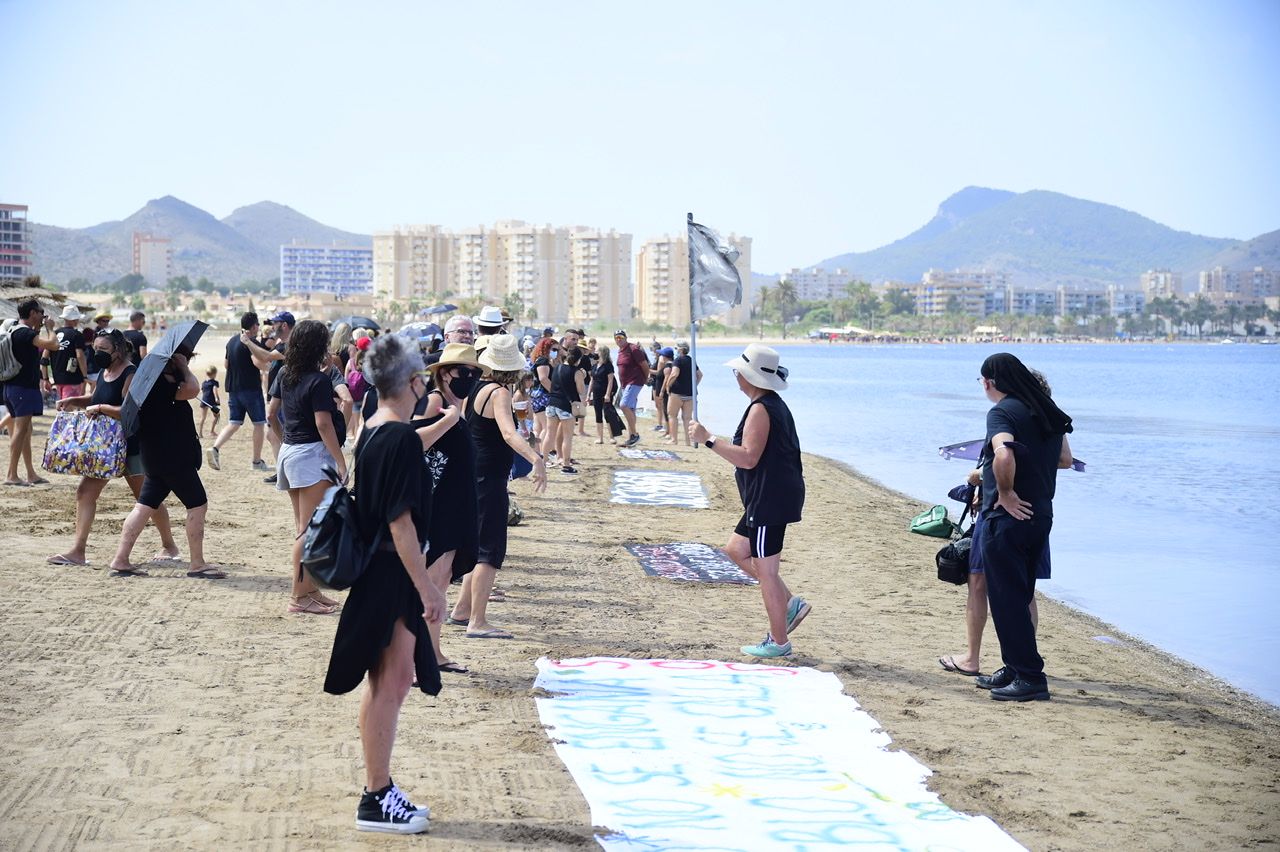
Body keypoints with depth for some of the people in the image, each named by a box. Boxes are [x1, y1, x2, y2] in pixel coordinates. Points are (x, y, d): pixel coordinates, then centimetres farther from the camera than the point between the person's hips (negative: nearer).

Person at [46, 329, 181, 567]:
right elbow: (95, 398, 26)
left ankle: (169, 546, 21)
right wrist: (73, 401, 10)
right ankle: (77, 550, -1)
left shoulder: (130, 375, -18)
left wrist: (100, 408, -25)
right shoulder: (103, 372, 8)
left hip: (131, 446, -8)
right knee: (85, 491, -1)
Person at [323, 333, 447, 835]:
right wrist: (426, 587, -19)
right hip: (392, 576, -10)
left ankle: (381, 790, 24)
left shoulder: (371, 432, 9)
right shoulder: (403, 439, -19)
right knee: (390, 684, -3)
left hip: (375, 572, 10)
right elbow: (401, 521, -21)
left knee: (387, 683, 16)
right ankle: (376, 801, 4)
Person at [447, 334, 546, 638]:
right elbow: (508, 433, -35)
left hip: (473, 475, 9)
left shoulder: (475, 389, 9)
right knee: (491, 551, -8)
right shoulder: (499, 393, -17)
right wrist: (536, 459, -49)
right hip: (489, 479, -9)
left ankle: (463, 609, 27)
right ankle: (477, 622, -10)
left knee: (482, 545, 20)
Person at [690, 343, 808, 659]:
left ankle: (778, 642, 6)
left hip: (770, 499, -11)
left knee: (765, 570, -2)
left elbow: (748, 458, -26)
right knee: (736, 549, 20)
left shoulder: (760, 409, -18)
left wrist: (708, 440, -24)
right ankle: (790, 603, 18)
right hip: (770, 498, 11)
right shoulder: (775, 404, 14)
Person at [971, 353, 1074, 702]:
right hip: (1040, 516, 9)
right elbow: (1065, 460, 20)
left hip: (1008, 517, -9)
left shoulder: (1002, 412, -14)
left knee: (1007, 600, -2)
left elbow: (1004, 454, -32)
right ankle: (1016, 669, 26)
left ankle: (1030, 678, -3)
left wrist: (1006, 493, -19)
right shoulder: (1047, 411, 11)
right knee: (1020, 597, 18)